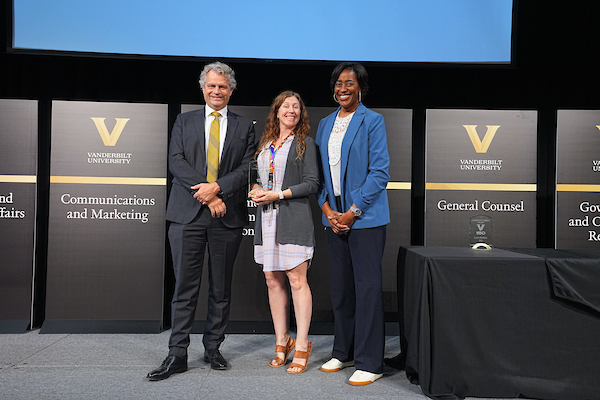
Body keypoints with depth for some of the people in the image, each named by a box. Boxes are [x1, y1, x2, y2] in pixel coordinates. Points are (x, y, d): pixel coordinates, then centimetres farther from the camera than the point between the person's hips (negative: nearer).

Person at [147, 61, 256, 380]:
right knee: (185, 287, 1)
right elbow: (176, 162, 0)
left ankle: (213, 348, 22)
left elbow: (247, 168, 1)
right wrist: (206, 195, -12)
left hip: (227, 216, 1)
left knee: (221, 288, 8)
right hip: (188, 214, 0)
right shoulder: (184, 122, 13)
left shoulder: (244, 126, 12)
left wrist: (217, 187, -14)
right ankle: (177, 354, 10)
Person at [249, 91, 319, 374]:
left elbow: (312, 183, -6)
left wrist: (278, 195, -13)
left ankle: (301, 345, 6)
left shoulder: (305, 143, 1)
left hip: (293, 219, -5)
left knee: (297, 280, -5)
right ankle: (282, 340, 20)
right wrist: (256, 190, 1)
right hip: (266, 219, 6)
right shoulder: (265, 143, 18)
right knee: (272, 281, 8)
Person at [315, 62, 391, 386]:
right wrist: (327, 208, 0)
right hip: (334, 216, 6)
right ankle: (343, 353, 27)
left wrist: (353, 211, -13)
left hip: (365, 217, -5)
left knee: (367, 287, -3)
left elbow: (380, 172, -9)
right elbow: (320, 172, 14)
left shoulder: (372, 121, -2)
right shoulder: (325, 124, 15)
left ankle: (369, 363, 8)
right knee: (340, 286, 12)